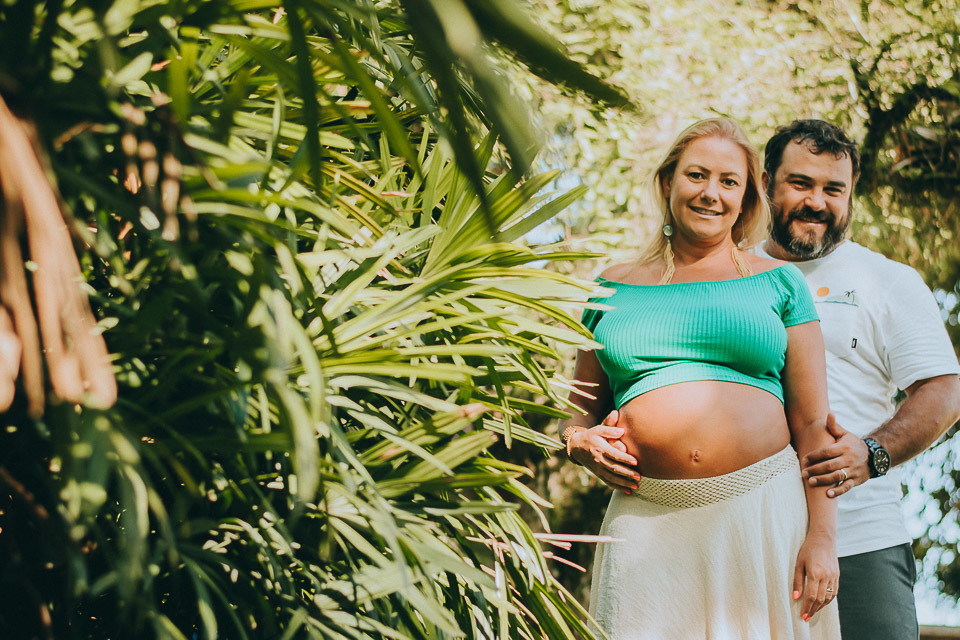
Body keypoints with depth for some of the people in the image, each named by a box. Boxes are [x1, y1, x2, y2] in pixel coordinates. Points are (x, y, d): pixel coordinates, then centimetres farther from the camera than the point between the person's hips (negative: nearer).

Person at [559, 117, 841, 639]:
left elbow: (812, 422, 5)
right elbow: (578, 417, 19)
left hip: (765, 511, -1)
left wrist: (822, 536, -4)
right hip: (647, 523, 1)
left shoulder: (777, 282, 10)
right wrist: (584, 444, -4)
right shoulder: (614, 289, 14)